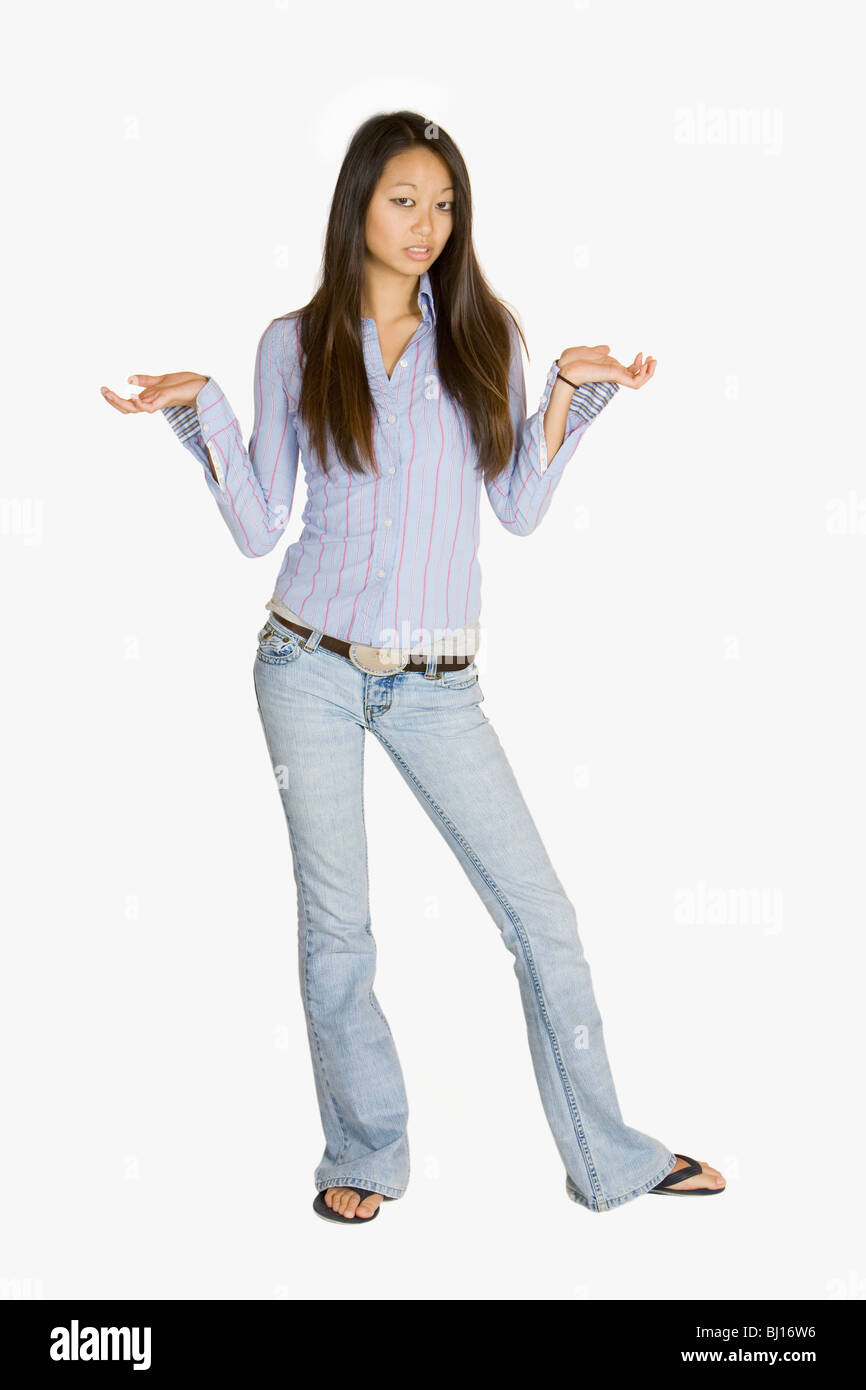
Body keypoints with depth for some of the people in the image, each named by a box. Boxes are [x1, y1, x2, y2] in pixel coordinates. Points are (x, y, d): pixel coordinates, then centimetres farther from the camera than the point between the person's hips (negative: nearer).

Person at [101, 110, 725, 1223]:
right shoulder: (295, 344, 3)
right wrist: (199, 409, -6)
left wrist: (571, 388, -2)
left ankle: (607, 1158, 17)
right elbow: (259, 526, 3)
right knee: (337, 927, 5)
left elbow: (520, 508, 5)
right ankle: (365, 1153, 25)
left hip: (437, 683, 2)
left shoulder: (483, 335, 7)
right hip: (312, 666, -1)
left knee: (540, 913, 2)